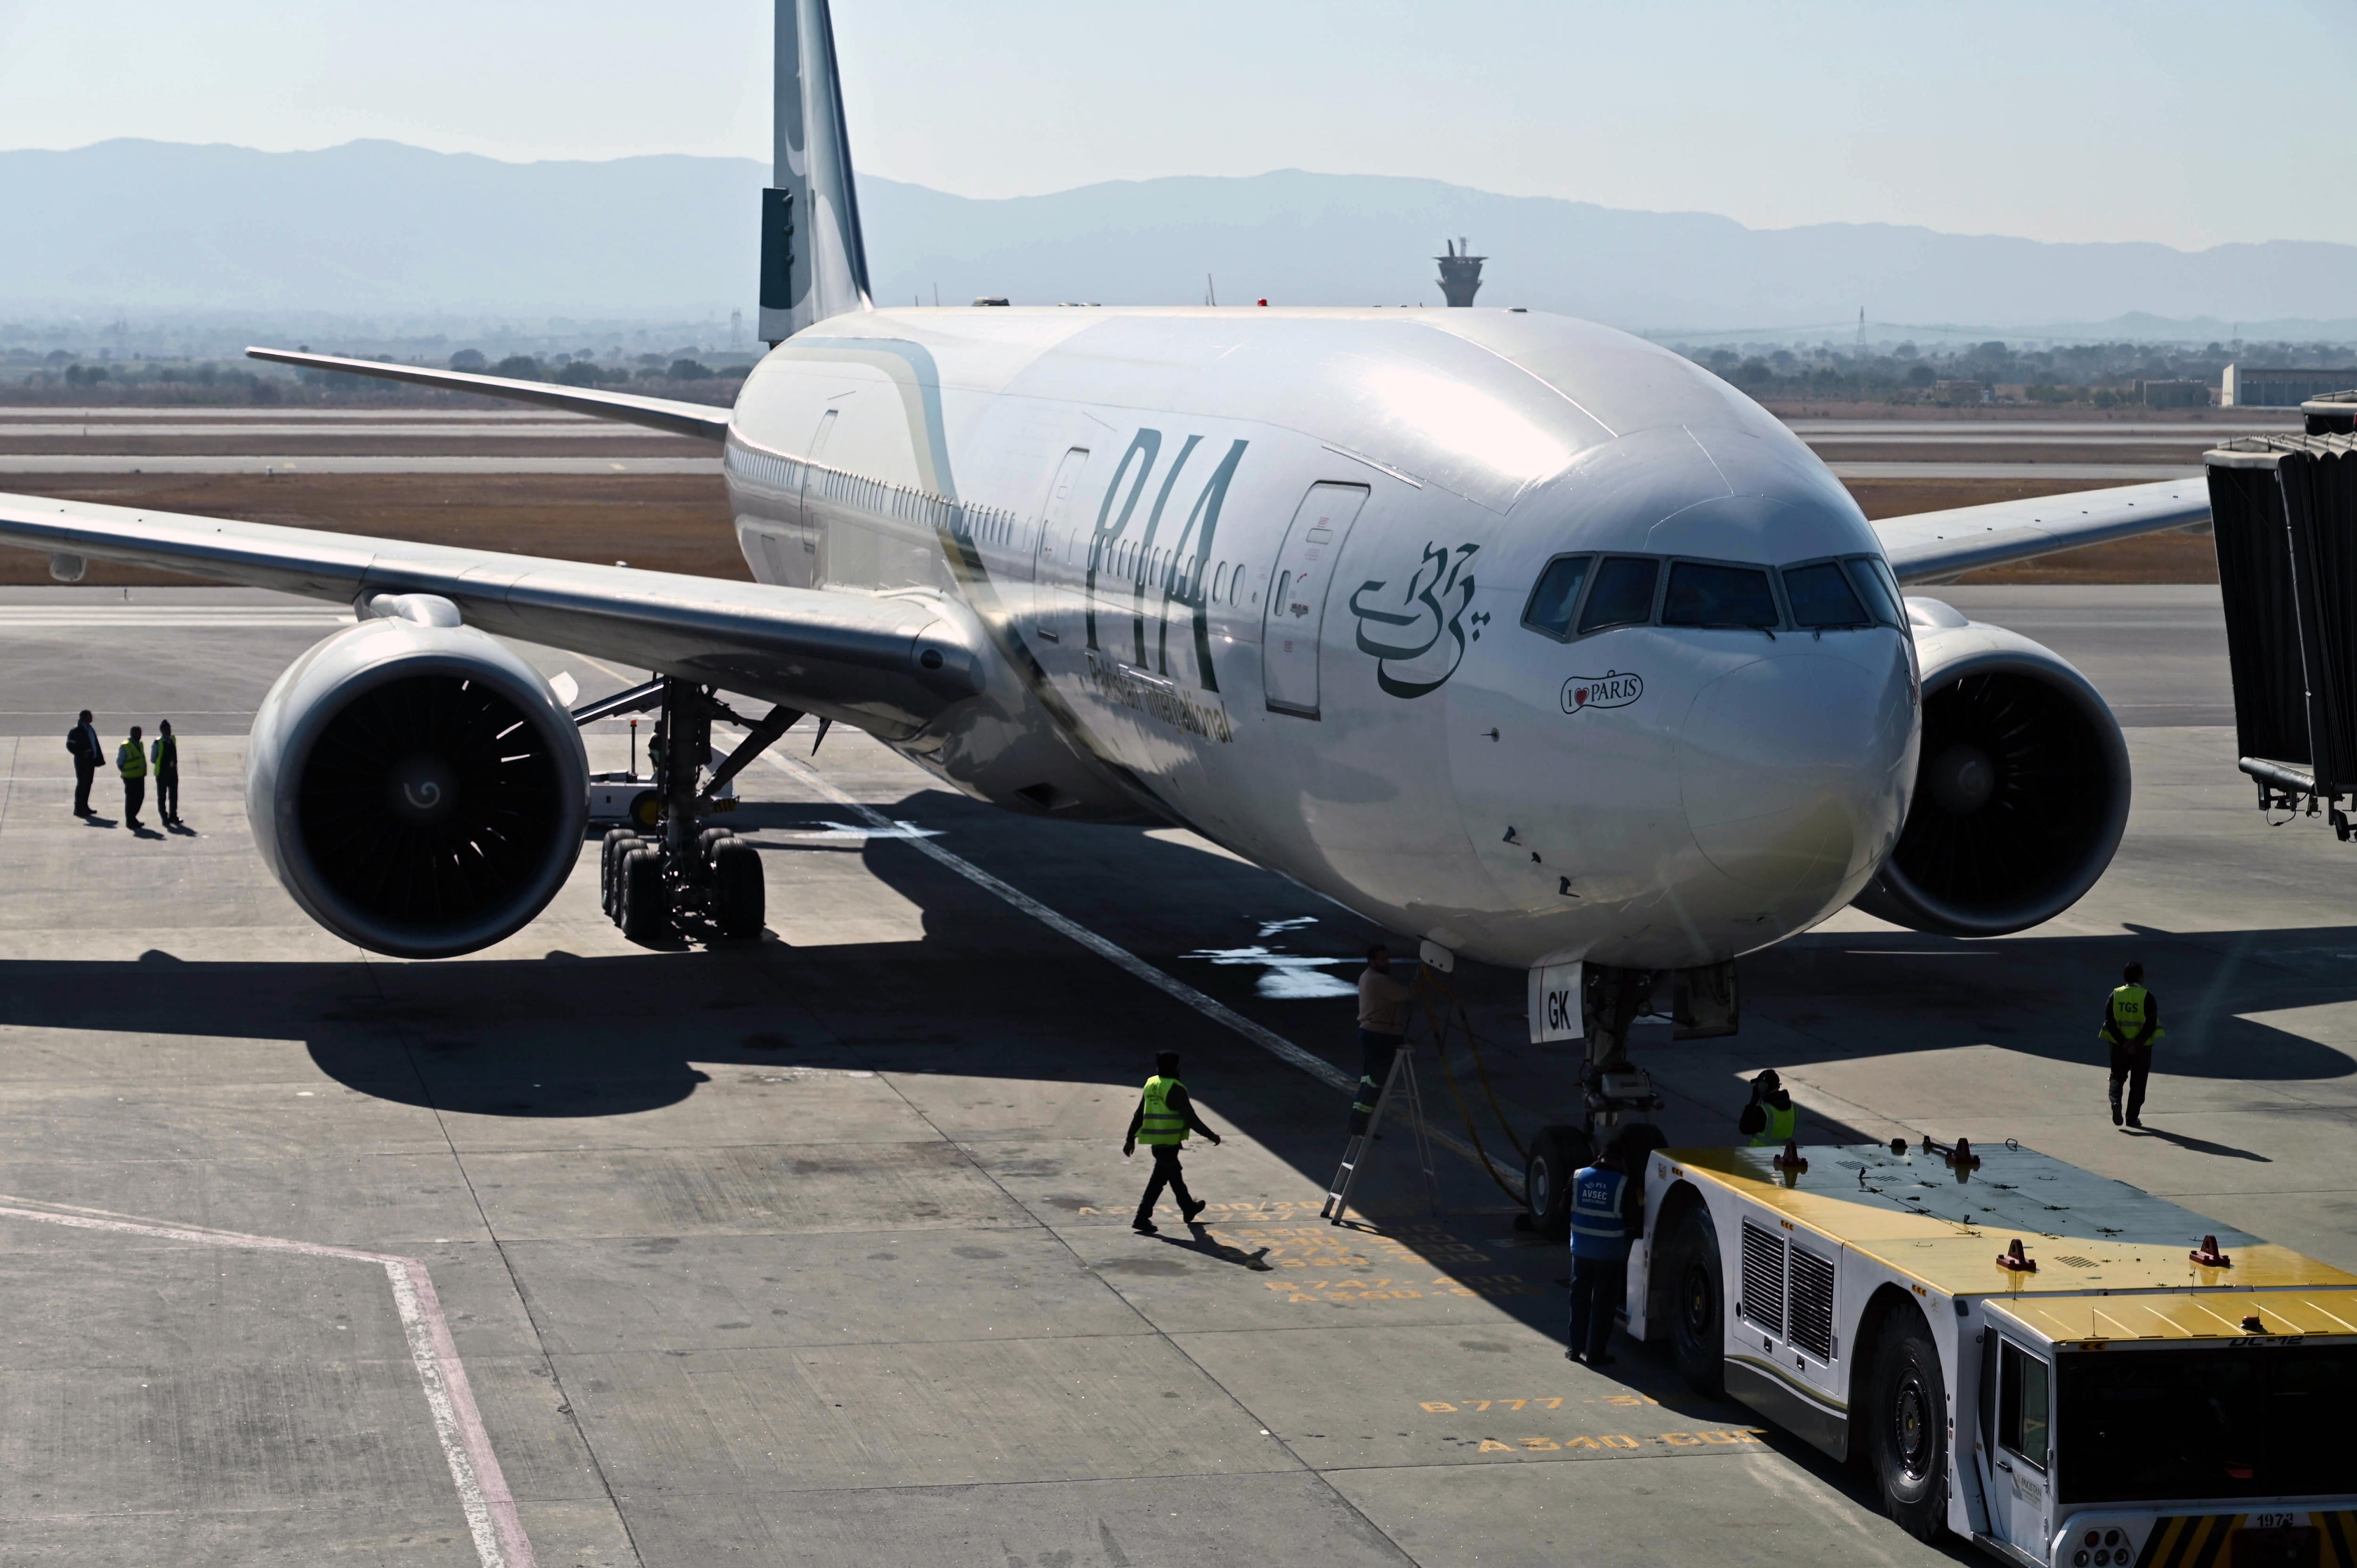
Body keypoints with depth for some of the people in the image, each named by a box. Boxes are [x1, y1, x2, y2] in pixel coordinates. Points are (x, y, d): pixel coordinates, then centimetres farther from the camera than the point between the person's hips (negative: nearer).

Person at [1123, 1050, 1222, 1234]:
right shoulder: (1175, 1089, -16)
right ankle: (1142, 1218, 1)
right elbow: (1190, 1118, -16)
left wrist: (1131, 1139, 19)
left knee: (1175, 1175, 21)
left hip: (1156, 1141, 8)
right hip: (1169, 1142, -8)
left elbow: (1139, 1115, 13)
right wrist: (1211, 1136, -7)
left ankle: (1189, 1209, 35)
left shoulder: (1151, 1085, 8)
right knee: (1159, 1180, -1)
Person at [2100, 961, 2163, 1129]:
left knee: (2118, 1077, 16)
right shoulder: (2147, 997, -9)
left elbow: (2110, 1023, -6)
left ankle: (2116, 1101, -11)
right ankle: (2132, 1118, 12)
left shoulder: (2115, 996, -1)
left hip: (2119, 1045, 2)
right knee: (2138, 1083, 10)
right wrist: (2137, 1043, -16)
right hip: (2142, 1046, -2)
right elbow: (2151, 1025, -16)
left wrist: (2123, 1042, -10)